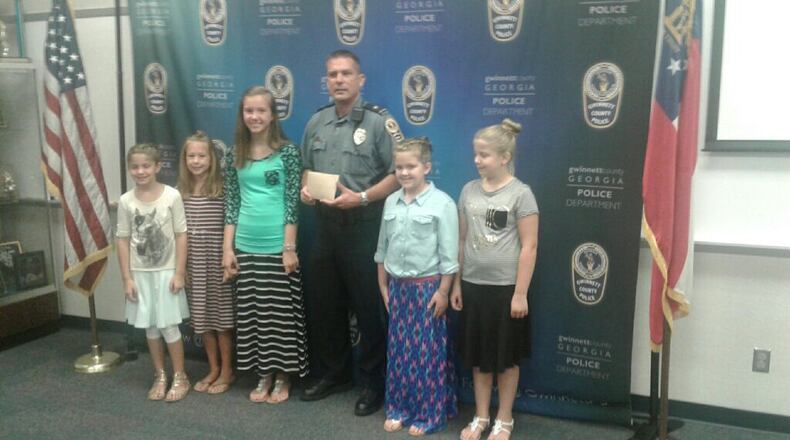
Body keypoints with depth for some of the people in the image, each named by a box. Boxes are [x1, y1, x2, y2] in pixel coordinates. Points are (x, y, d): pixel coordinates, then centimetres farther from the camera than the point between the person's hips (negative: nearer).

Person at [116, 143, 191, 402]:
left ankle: (180, 377, 16)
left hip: (166, 271, -3)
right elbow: (123, 240, 1)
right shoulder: (126, 201, -2)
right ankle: (160, 376, 25)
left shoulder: (172, 196, -9)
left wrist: (179, 273, -8)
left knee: (168, 325, 1)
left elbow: (181, 235, -6)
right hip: (140, 273, 3)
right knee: (150, 327, 11)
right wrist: (127, 278, -2)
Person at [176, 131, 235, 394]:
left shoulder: (222, 189, -9)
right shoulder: (182, 192, 5)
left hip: (217, 260, -5)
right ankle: (213, 369, 27)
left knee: (221, 315, 5)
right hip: (194, 263, 5)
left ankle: (227, 371, 19)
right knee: (202, 317, 12)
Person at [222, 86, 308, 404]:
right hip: (246, 247, 4)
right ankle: (263, 375, 24)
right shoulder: (235, 156, 6)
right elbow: (231, 204, 8)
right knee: (252, 312, 10)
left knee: (280, 312, 4)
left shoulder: (288, 152, -5)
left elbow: (292, 202, -7)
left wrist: (290, 247, -11)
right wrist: (227, 248, 4)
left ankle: (283, 376, 20)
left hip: (278, 247, -4)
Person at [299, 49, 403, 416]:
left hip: (364, 227, -6)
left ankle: (373, 383, 19)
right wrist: (305, 188, -1)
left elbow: (399, 174, -13)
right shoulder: (317, 122, 10)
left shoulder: (379, 121, -9)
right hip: (325, 226, 6)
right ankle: (334, 373, 32)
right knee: (322, 304, 14)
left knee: (368, 307, 3)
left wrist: (361, 197, -21)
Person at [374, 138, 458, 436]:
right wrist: (383, 285, 12)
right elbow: (382, 248, 12)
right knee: (398, 349, 12)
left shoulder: (442, 203, -11)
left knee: (427, 352, 3)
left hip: (427, 286, -5)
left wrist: (442, 292, -12)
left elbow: (448, 255, -11)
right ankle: (398, 407, 25)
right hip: (398, 286, 5)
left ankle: (429, 414, 16)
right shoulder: (391, 202, 5)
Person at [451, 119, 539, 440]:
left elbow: (529, 246, -11)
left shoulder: (521, 194, -10)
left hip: (505, 287, -4)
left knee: (506, 357, 10)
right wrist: (456, 284, 8)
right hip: (473, 285, 4)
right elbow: (462, 240, 8)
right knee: (478, 355, 14)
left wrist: (520, 293, -13)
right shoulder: (469, 191, 4)